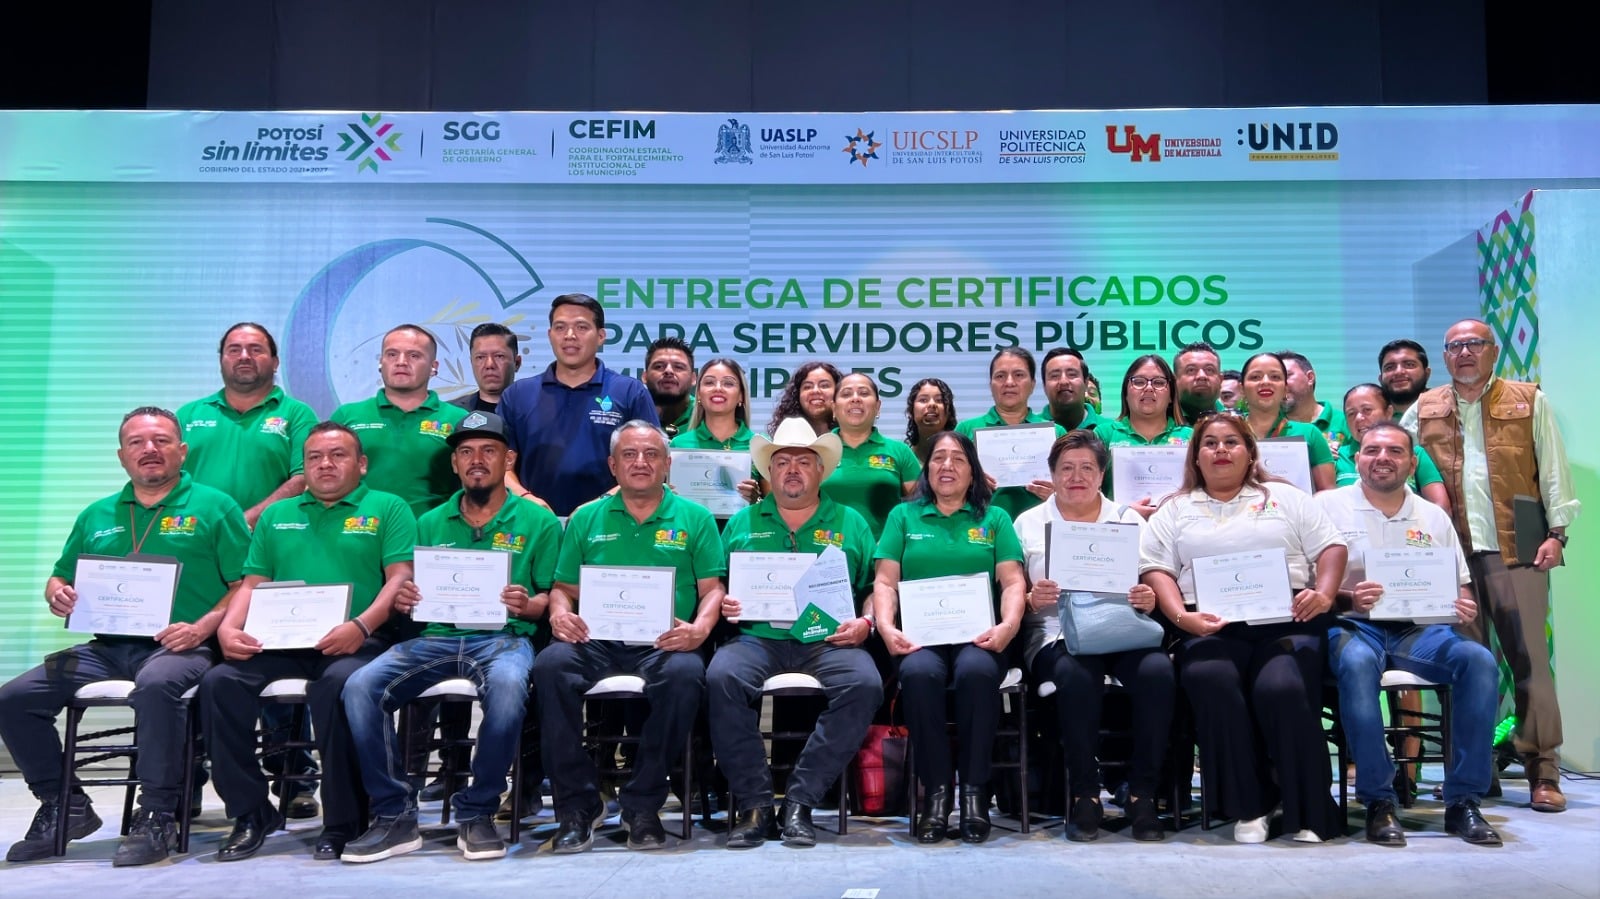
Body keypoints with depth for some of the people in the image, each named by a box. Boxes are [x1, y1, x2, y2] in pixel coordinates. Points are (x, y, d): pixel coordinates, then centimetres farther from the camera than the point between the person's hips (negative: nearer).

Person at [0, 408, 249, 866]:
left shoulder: (214, 507, 4)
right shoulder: (96, 517, 20)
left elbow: (247, 586, -2)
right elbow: (60, 580, 27)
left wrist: (203, 627, -16)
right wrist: (56, 595, 2)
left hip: (179, 646, -6)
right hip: (106, 647, 6)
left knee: (156, 684, -38)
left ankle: (157, 817, -24)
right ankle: (63, 807, 9)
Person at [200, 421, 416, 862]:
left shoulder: (387, 508, 10)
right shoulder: (277, 515, 25)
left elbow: (401, 578, -2)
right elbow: (252, 583, 20)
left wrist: (361, 626, -19)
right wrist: (228, 628, -1)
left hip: (357, 642, -4)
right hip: (280, 642, 5)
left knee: (337, 684, -36)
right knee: (219, 682, -21)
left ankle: (342, 822, -19)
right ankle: (251, 813, -6)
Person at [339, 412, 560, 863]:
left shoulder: (537, 521, 8)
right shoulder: (431, 524, 18)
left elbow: (552, 596, 5)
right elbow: (410, 599, 17)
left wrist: (527, 605, -17)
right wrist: (401, 601, -6)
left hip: (503, 638, -3)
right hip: (434, 637, 3)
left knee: (508, 686, -37)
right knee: (360, 686, -23)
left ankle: (477, 814, -17)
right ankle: (394, 816, -11)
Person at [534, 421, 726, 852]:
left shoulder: (694, 518, 14)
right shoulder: (586, 518, 19)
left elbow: (712, 589, 7)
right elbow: (563, 588, 17)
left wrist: (700, 627, -13)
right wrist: (560, 614, -6)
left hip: (663, 643, -1)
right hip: (595, 640, 2)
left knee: (685, 673, -35)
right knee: (550, 665, -30)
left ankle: (643, 805, -16)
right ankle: (577, 805, -17)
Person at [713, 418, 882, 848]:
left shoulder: (849, 523, 18)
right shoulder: (742, 522, 20)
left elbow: (877, 589, 14)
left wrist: (865, 624, -4)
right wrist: (723, 604, -5)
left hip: (828, 640, 0)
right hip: (756, 637, 0)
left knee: (865, 683, -31)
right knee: (722, 677, -32)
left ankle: (800, 800, -21)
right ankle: (753, 803, -20)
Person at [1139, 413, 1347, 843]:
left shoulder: (1285, 498, 21)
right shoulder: (1174, 510, 20)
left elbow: (1331, 548, 14)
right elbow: (1156, 569, 8)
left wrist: (1324, 592, -7)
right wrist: (1181, 617, -10)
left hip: (1286, 620, 0)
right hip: (1211, 627, 0)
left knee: (1282, 690, -31)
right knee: (1212, 683, -33)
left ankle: (1310, 812, -13)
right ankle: (1248, 806, -16)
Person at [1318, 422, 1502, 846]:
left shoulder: (1434, 516, 17)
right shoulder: (1328, 505, 4)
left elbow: (1460, 586, 18)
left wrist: (1465, 608, -6)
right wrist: (1347, 599, -22)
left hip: (1419, 629, 4)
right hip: (1353, 626, -4)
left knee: (1479, 659, -26)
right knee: (1357, 662, -38)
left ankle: (1463, 801, -15)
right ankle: (1379, 801, -26)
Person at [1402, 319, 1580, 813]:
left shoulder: (1529, 401, 8)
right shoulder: (1425, 410, 12)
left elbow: (1553, 469, 4)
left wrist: (1557, 531, -5)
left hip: (1516, 550, -2)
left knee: (1530, 658, -3)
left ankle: (1543, 772, 2)